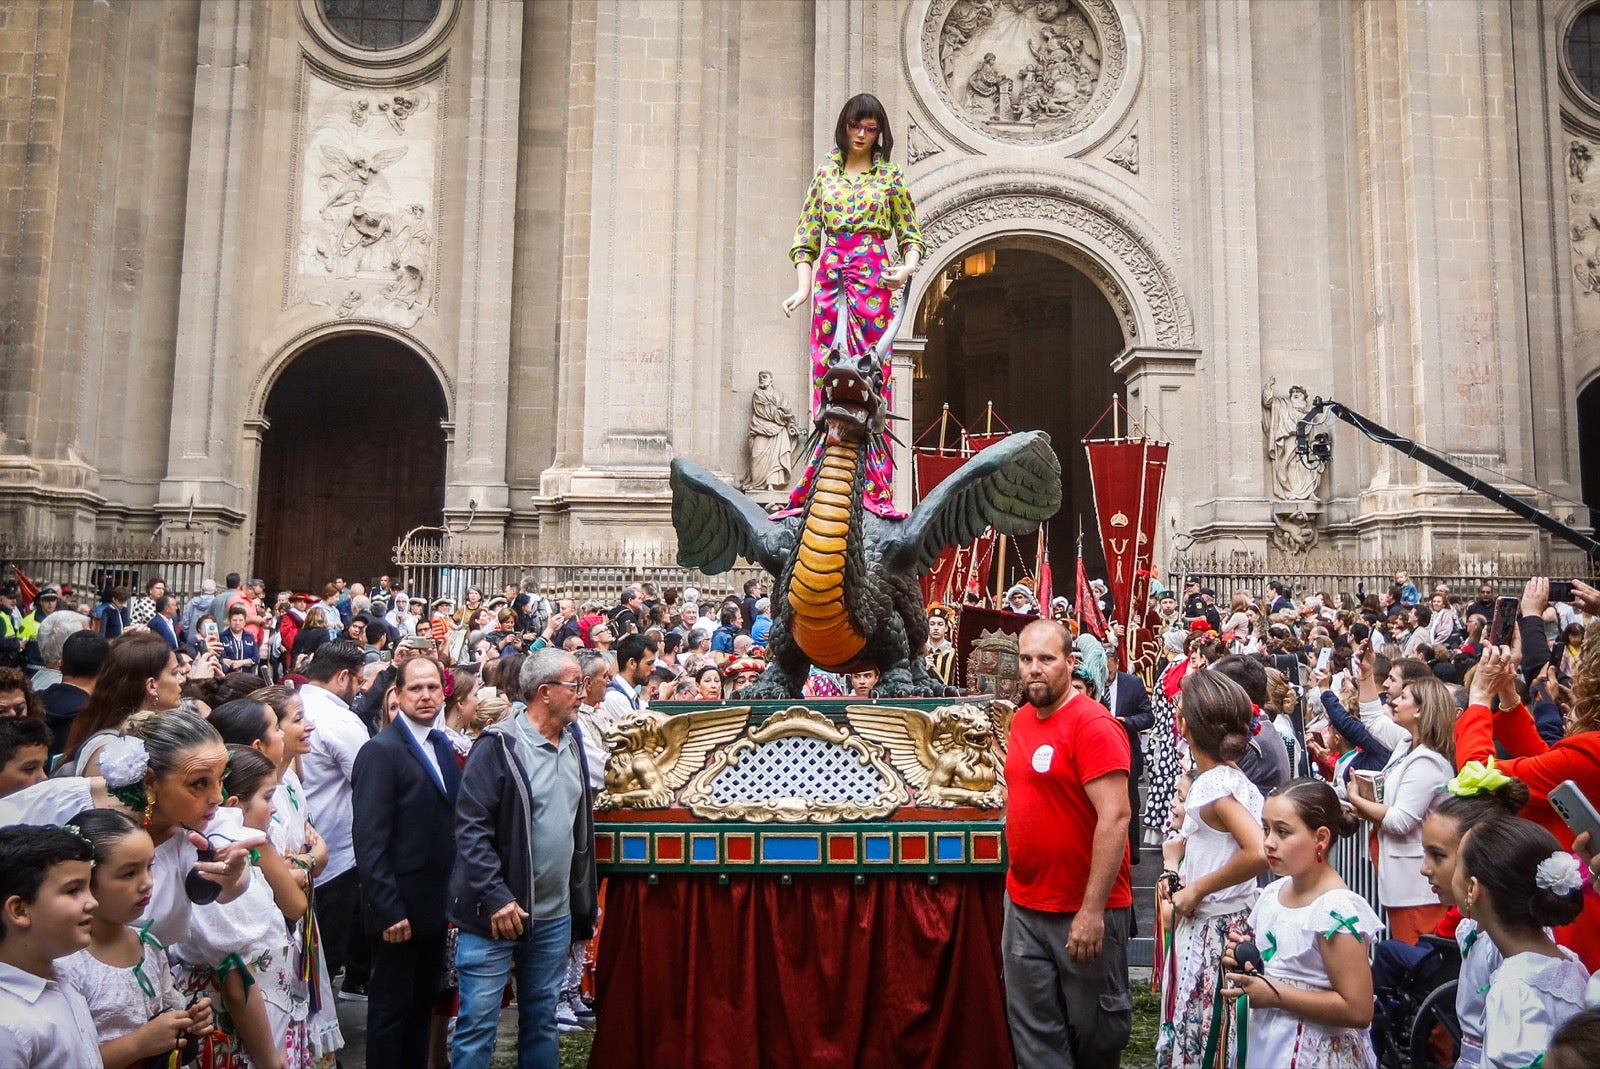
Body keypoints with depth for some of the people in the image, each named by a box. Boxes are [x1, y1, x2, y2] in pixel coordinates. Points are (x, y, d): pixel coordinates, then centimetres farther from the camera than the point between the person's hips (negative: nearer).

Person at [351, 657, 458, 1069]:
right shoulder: (381, 752, -15)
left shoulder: (443, 745, 8)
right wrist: (389, 910, -21)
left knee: (423, 1002, 19)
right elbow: (369, 841, -19)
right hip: (401, 908, -7)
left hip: (437, 903, 7)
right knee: (391, 1007, 8)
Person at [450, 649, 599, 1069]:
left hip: (555, 914, 6)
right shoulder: (499, 746, -13)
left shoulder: (572, 744, 8)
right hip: (497, 911, -6)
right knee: (478, 1023, 2)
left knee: (542, 1018, 17)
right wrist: (496, 897, -21)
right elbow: (471, 828, -16)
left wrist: (582, 899, 13)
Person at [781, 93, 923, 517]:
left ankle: (875, 486, -8)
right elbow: (807, 233, 12)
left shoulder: (890, 176, 9)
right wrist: (803, 286, -1)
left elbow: (910, 234, 10)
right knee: (826, 373, 1)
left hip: (871, 275, -3)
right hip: (829, 274, 3)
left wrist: (909, 266, -11)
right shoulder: (826, 172, 15)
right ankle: (821, 481, 5)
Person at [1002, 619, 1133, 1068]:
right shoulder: (1022, 720, 7)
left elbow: (1115, 817, -21)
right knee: (1034, 1031, 14)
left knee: (1095, 1028, 13)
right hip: (1024, 905, 7)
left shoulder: (1093, 724, -16)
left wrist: (1092, 910, -23)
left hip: (1084, 911, -6)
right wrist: (1019, 886, 13)